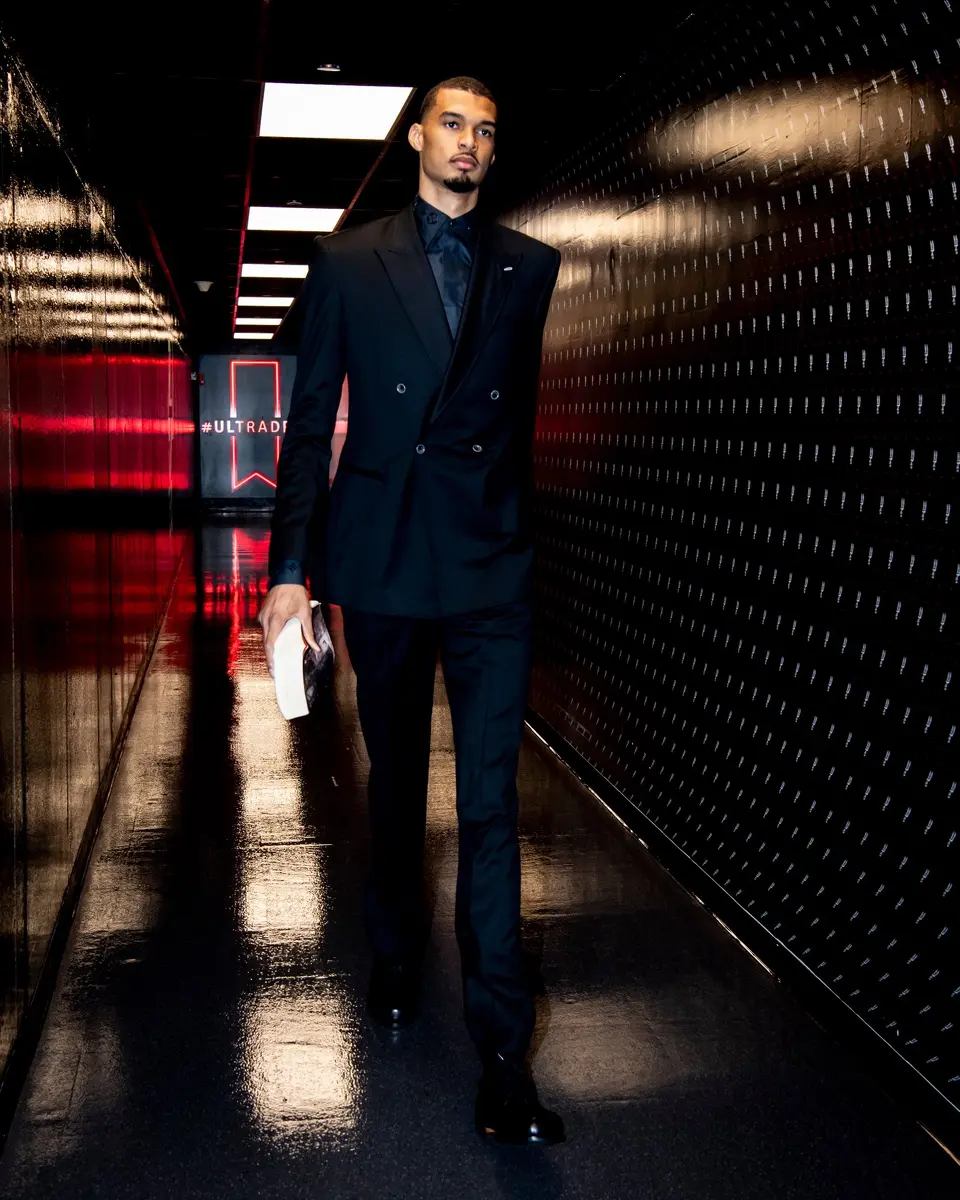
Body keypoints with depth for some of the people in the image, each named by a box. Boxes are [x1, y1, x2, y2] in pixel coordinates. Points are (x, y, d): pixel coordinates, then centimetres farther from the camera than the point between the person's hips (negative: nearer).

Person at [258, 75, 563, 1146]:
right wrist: (290, 566, -4)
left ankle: (502, 1056, -2)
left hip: (491, 567, 0)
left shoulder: (530, 267, 7)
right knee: (395, 778, 16)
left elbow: (520, 405, 12)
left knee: (491, 801, -5)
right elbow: (310, 421, 1)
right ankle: (394, 959, 38)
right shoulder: (348, 262, 4)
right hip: (383, 561, 1)